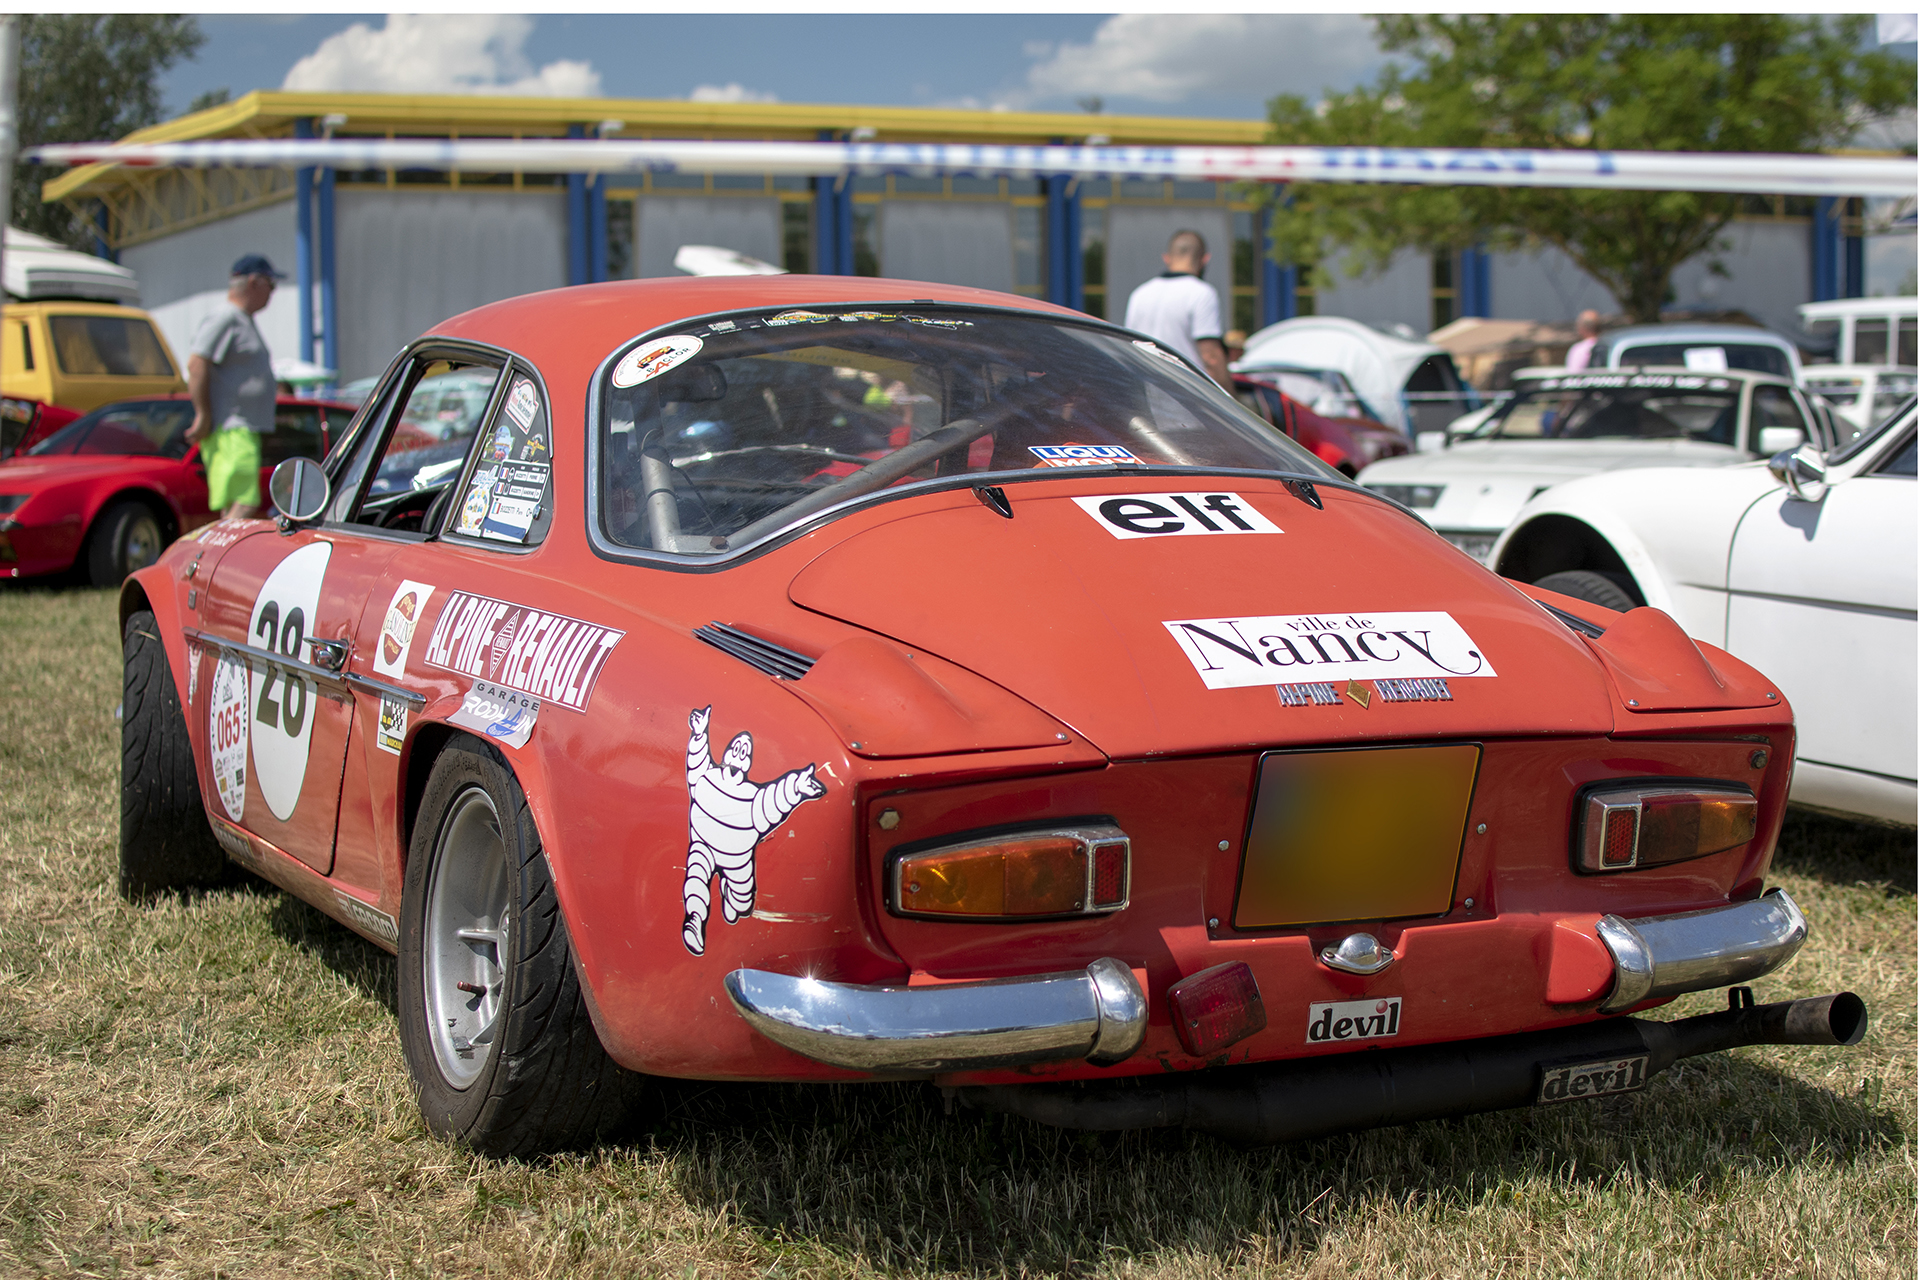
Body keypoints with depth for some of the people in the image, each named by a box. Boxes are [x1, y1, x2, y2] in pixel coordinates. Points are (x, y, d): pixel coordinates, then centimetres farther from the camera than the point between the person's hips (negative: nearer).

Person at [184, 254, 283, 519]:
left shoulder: (245, 322, 22)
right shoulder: (224, 320, -11)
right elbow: (196, 364, -20)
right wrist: (203, 416, -21)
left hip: (245, 432, 11)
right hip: (230, 432, -11)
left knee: (238, 508, 9)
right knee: (244, 507, -18)